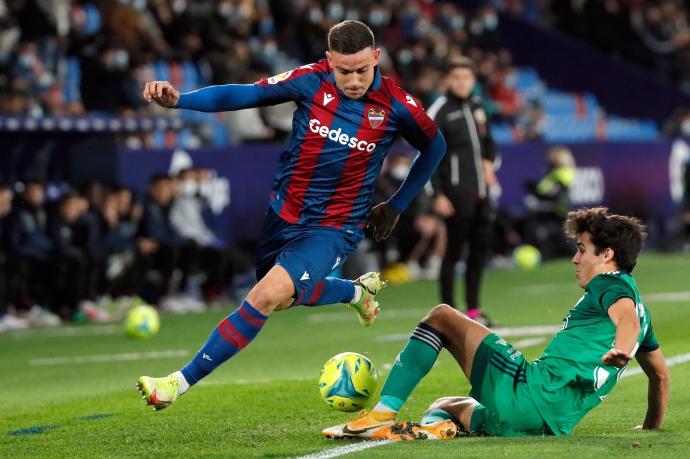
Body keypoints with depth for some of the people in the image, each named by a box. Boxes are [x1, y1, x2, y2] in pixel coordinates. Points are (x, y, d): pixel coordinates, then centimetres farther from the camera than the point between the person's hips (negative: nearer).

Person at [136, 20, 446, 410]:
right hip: (283, 213, 4)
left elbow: (435, 148, 6)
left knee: (267, 296, -22)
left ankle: (180, 383, -18)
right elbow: (245, 95, -13)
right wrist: (178, 99, -27)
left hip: (333, 228, -4)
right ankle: (358, 291, 50)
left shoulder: (397, 106, -13)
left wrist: (397, 206, 8)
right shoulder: (311, 81, -11)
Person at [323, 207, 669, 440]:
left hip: (530, 391, -9)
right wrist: (651, 427, 41)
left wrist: (621, 349, -46)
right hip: (556, 424, 9)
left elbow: (626, 316, -25)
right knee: (444, 406, 28)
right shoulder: (637, 305, 25)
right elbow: (660, 374, 33)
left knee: (442, 316, 3)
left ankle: (383, 414, -11)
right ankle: (436, 425, -13)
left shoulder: (610, 284, -1)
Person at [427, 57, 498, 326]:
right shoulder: (439, 111, -8)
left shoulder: (477, 106, 12)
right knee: (454, 251, -4)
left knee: (481, 249, 9)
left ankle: (473, 310, 18)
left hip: (480, 192, 7)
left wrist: (488, 162, 5)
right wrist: (438, 194, -14)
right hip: (456, 193, -7)